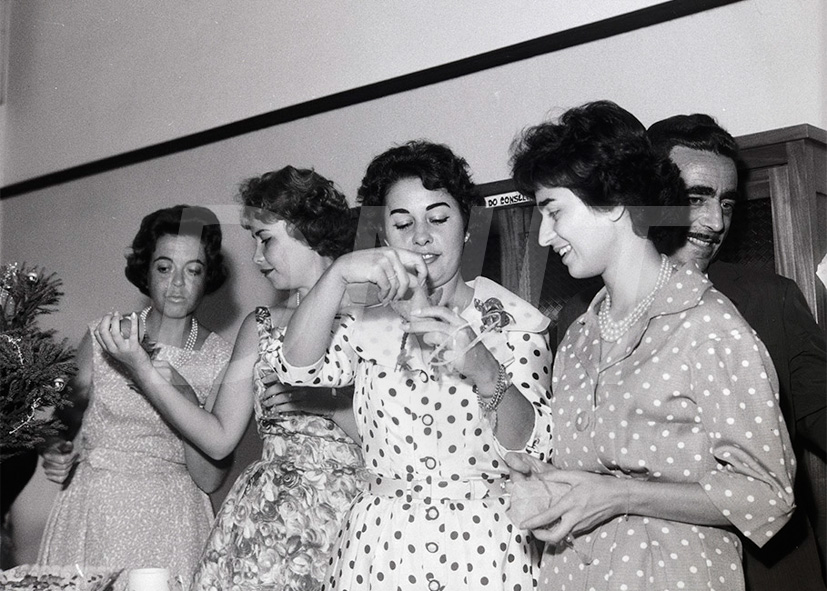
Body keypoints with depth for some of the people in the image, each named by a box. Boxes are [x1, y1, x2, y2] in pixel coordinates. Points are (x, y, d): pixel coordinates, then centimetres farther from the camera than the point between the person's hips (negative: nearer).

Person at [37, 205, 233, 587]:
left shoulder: (219, 359, -5)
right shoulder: (102, 338, -2)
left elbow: (209, 479, -9)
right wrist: (57, 456, -11)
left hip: (171, 526, -1)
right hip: (91, 514, 1)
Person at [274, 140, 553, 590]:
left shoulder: (511, 322, -1)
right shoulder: (368, 323, 5)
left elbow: (533, 447, -9)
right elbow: (298, 367, -12)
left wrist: (485, 372, -27)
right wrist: (338, 273, -24)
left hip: (481, 544, -1)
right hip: (380, 545, 2)